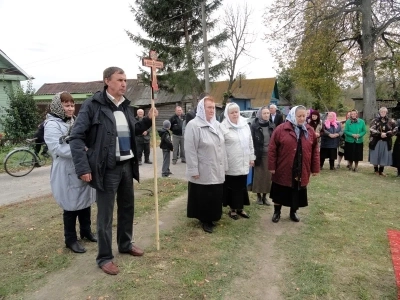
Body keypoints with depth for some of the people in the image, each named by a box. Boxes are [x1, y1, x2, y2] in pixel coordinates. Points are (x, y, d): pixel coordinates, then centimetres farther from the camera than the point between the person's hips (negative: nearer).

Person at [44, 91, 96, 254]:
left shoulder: (75, 121, 13)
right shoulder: (52, 125, -11)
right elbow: (58, 148, -22)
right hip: (67, 172, -7)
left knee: (86, 202, 16)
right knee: (71, 206, 2)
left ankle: (86, 230, 34)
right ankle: (70, 239, 18)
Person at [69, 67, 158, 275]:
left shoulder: (125, 106, 10)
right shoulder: (93, 105, -11)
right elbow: (77, 137, -13)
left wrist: (148, 119, 5)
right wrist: (83, 168, -19)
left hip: (127, 166, 7)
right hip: (107, 168, -7)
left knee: (127, 207, 18)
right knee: (105, 214, 4)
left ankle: (125, 244, 39)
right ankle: (104, 257, 21)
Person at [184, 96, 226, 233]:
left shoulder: (216, 124, 9)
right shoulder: (193, 125, -14)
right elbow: (190, 150, -16)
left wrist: (224, 166, 13)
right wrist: (194, 170, -17)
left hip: (217, 170, 7)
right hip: (203, 172, -6)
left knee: (215, 196, 15)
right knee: (203, 197, 7)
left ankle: (212, 218, 33)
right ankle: (205, 220, 24)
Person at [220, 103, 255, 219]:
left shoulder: (245, 125, 7)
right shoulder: (223, 127, -8)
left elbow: (250, 142, 13)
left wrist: (251, 157, 11)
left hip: (243, 163, 5)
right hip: (230, 164, -5)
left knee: (242, 186, 13)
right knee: (231, 187, 6)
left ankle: (240, 208, 27)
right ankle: (232, 209, 21)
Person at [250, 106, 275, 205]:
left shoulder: (272, 125, 6)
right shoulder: (254, 125, -6)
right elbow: (252, 141, -7)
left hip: (269, 154, 3)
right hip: (258, 154, -3)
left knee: (267, 175, 6)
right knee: (258, 175, 5)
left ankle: (264, 196, 17)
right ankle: (259, 195, 18)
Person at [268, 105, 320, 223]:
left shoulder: (310, 131, 3)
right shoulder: (281, 129, -8)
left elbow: (315, 151, 6)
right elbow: (272, 149, -8)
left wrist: (315, 168, 4)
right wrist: (272, 167, -10)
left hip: (301, 171, 3)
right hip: (283, 170, -2)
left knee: (297, 193, 14)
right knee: (280, 192, 11)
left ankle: (293, 212, 34)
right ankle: (277, 212, 30)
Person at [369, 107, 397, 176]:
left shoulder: (389, 122, 5)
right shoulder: (375, 120, -3)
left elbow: (394, 130, -1)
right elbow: (372, 130, -12)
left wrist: (386, 134, -15)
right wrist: (380, 134, -21)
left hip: (386, 142, 2)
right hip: (376, 142, -2)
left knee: (384, 157, 5)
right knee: (376, 156, 3)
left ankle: (381, 171, 15)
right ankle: (376, 170, 19)